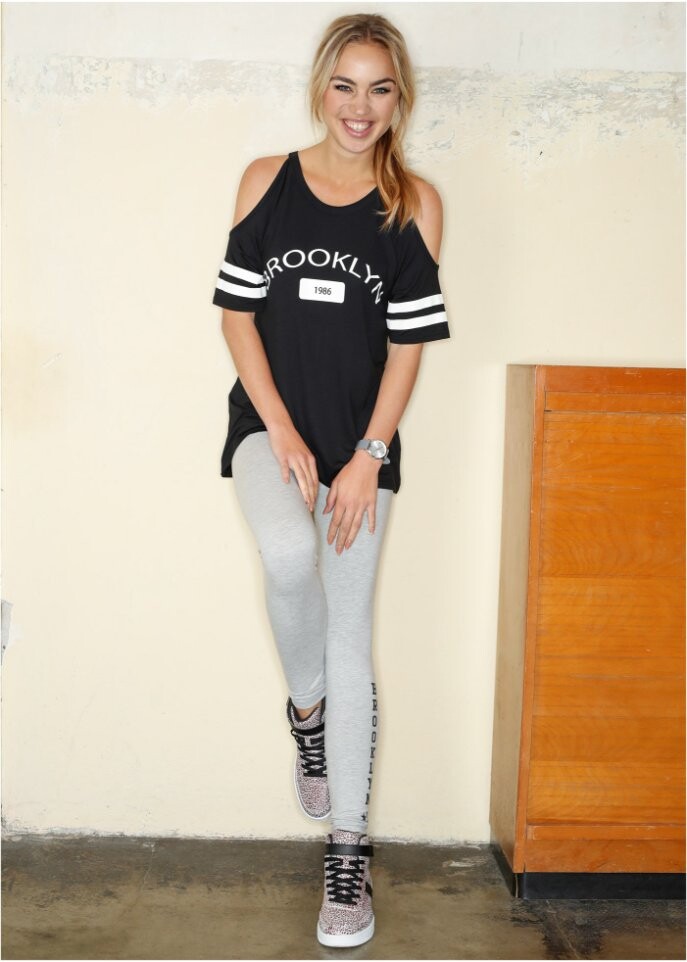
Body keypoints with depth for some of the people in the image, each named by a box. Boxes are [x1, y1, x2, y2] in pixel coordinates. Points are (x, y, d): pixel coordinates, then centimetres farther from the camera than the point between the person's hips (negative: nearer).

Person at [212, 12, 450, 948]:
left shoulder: (415, 202, 1)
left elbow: (409, 344, -1)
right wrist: (283, 431, -9)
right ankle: (306, 708, 3)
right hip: (269, 422, 0)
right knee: (289, 554, -30)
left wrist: (367, 457, -9)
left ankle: (349, 852, 15)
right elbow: (237, 314, 1)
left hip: (361, 437, 0)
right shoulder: (267, 179, 3)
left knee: (349, 643, 3)